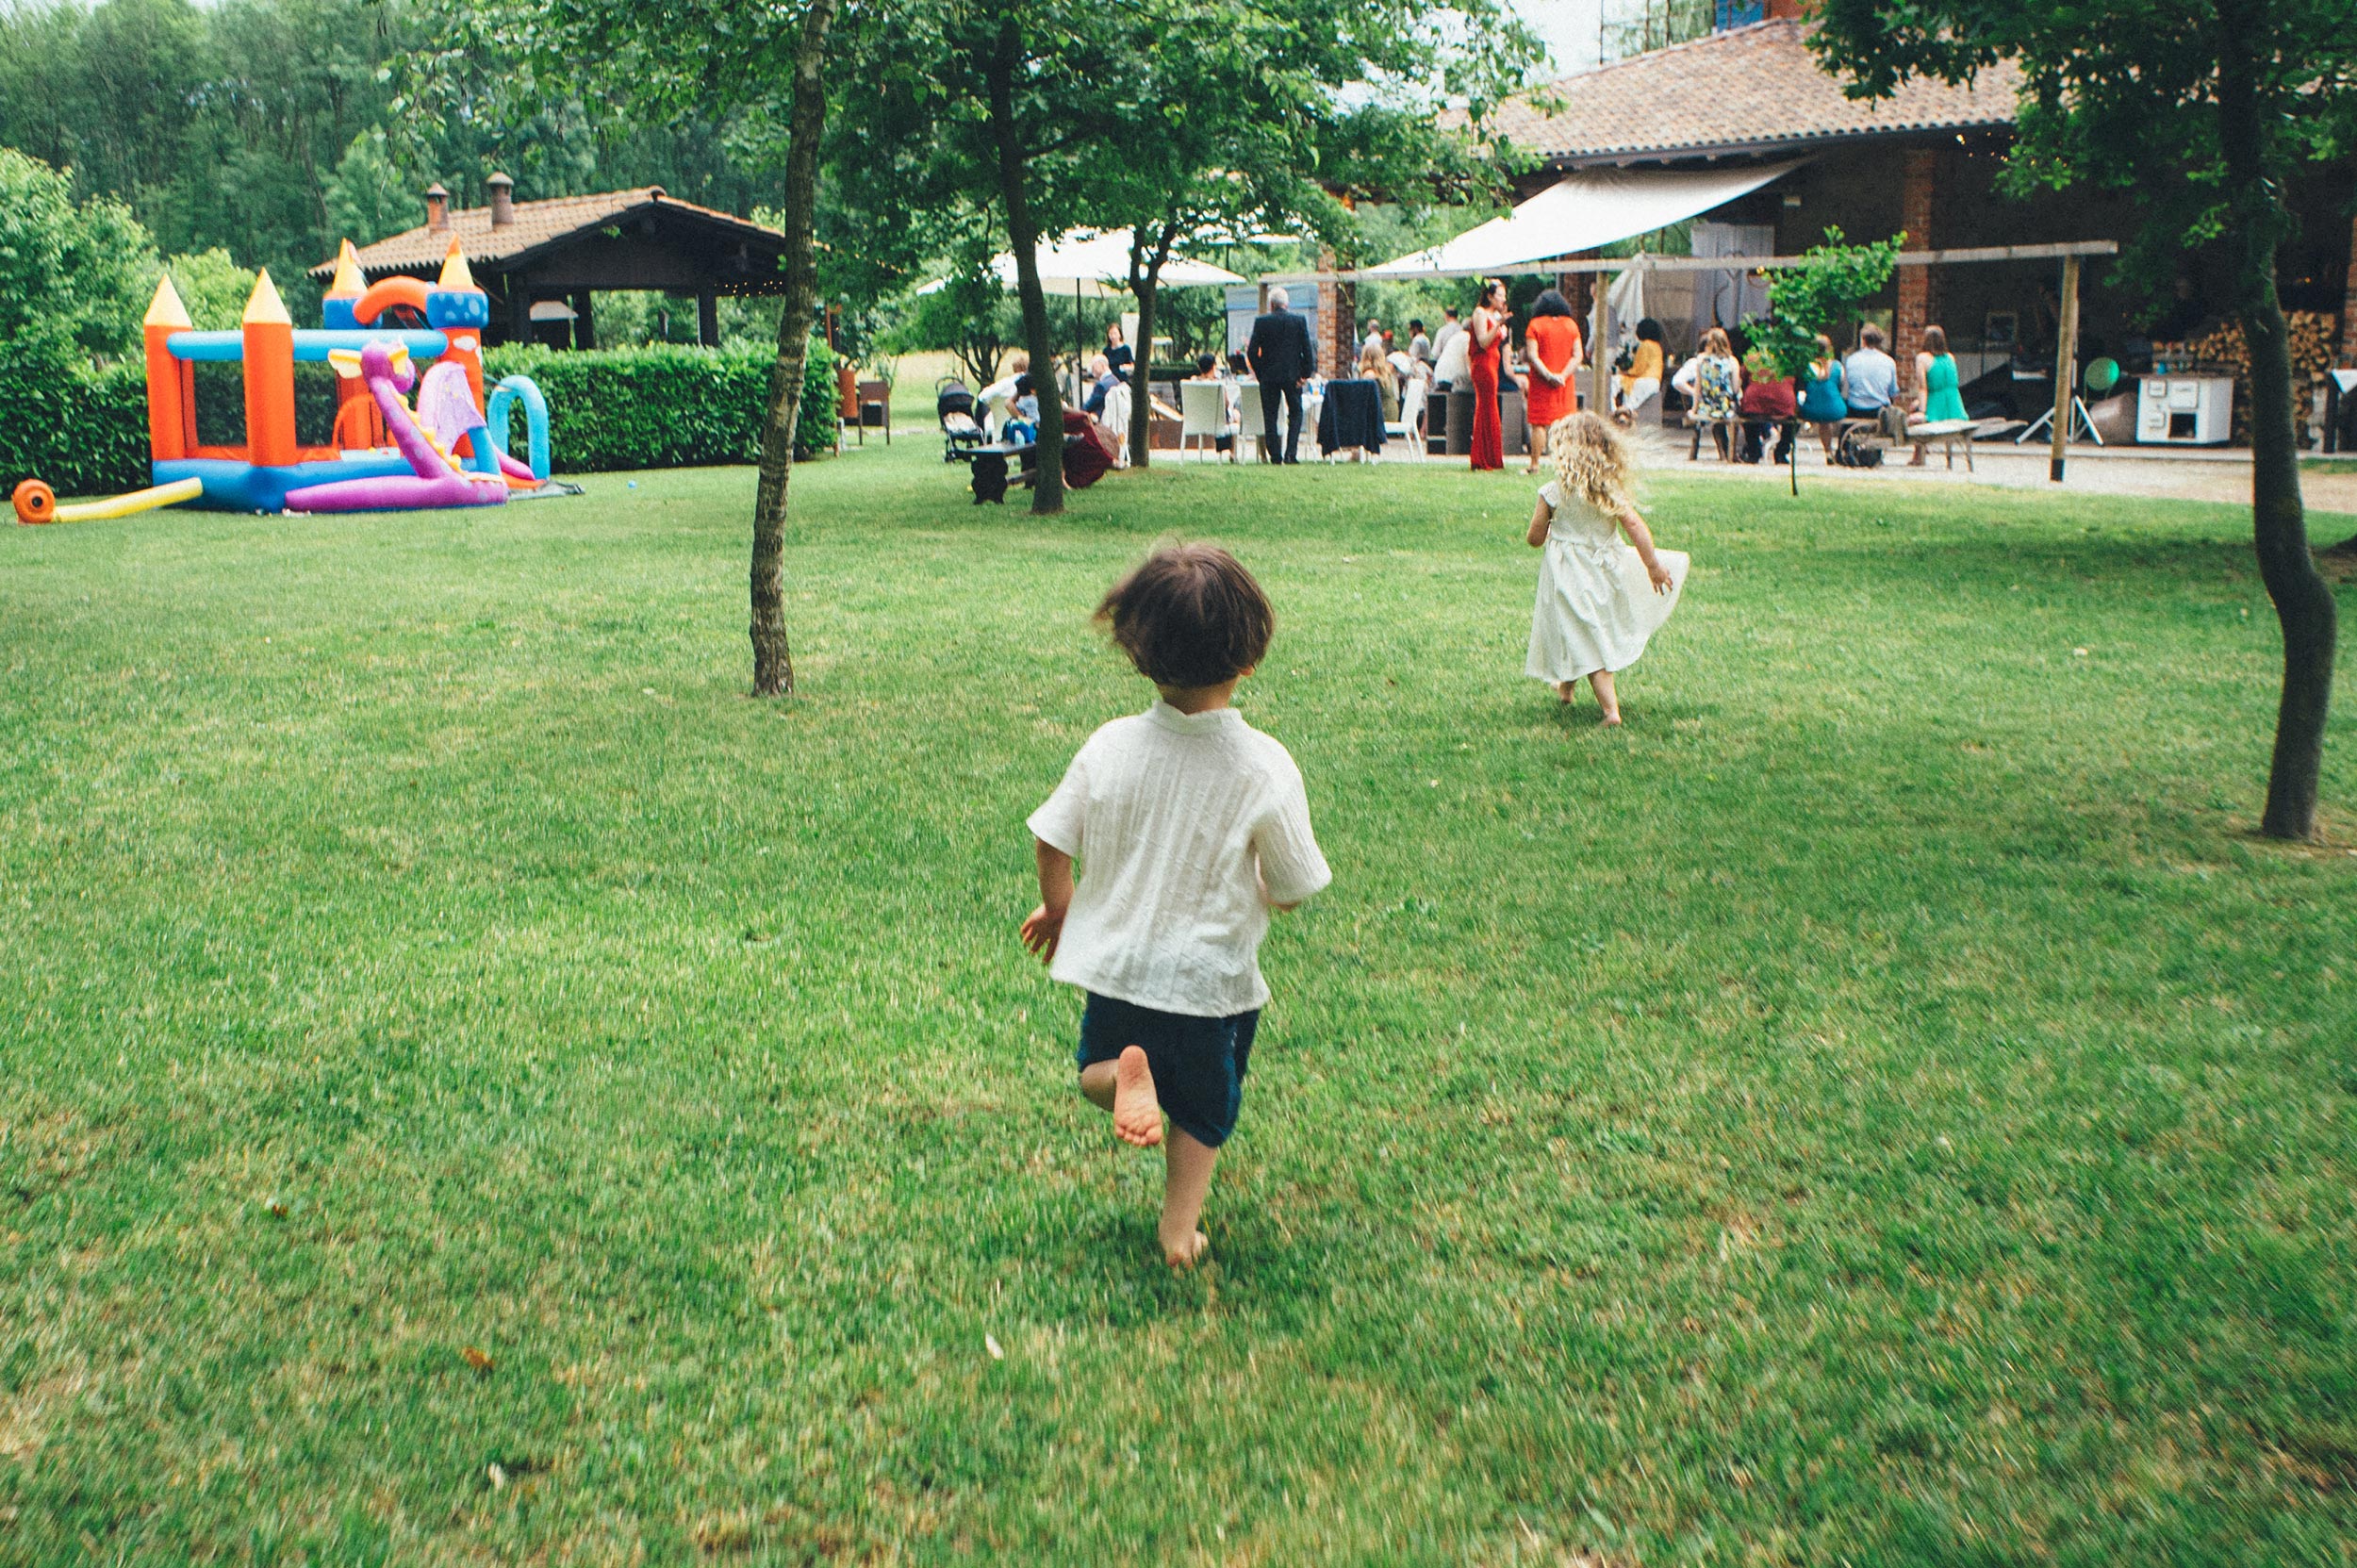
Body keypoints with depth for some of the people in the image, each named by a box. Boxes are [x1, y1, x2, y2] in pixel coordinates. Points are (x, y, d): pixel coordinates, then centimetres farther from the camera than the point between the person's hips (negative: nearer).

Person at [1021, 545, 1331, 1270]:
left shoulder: (1110, 745, -13)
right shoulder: (1266, 768, -20)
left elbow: (1050, 843, -4)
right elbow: (1292, 891, -12)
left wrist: (1057, 907, 17)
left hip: (1117, 965, 1)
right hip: (1212, 979, -1)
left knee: (1096, 1066, 27)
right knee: (1202, 1108, 23)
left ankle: (1123, 1076, -5)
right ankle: (1179, 1230, 28)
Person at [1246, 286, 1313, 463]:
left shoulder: (1261, 322, -5)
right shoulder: (1299, 321, -3)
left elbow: (1251, 352, -4)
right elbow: (1308, 351, -4)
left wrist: (1259, 373, 7)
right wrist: (1305, 374, 4)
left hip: (1268, 376, -1)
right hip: (1292, 375, 1)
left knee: (1270, 416, 8)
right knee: (1295, 413, 12)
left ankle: (1274, 456, 6)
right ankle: (1291, 453, 0)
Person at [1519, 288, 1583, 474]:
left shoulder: (1535, 325, -3)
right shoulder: (1571, 325, 6)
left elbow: (1532, 355, -13)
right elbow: (1577, 355, -1)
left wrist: (1547, 375, -15)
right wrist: (1563, 375, -9)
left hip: (1541, 382, -3)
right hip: (1566, 384, 3)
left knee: (1538, 424, 0)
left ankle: (1535, 464, 0)